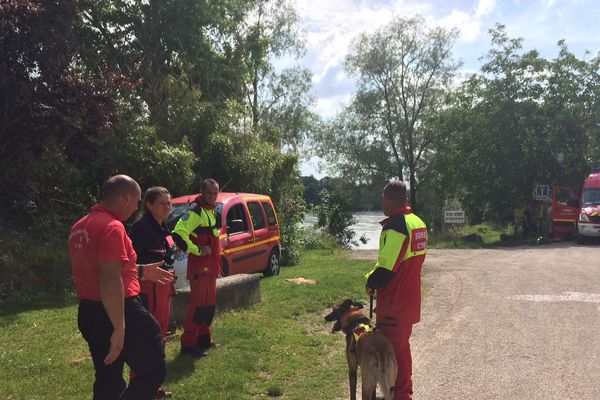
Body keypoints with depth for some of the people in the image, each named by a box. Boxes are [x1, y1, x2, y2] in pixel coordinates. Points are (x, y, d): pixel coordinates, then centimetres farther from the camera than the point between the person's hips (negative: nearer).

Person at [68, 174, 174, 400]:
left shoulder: (79, 228, 13)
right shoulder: (112, 227, -19)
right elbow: (110, 281, -26)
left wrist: (140, 271, 25)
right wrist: (120, 328, -25)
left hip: (89, 313, 10)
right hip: (120, 312, -9)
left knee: (107, 380, 19)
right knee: (154, 370, 2)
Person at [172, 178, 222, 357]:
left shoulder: (211, 211, 15)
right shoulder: (196, 211, -16)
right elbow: (178, 234, -27)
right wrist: (197, 250, -22)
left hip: (210, 265, 10)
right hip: (199, 266, -10)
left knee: (209, 303, 15)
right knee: (198, 304, -8)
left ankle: (204, 338, 27)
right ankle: (188, 344, -1)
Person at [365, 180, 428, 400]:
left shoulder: (395, 225, -21)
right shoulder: (418, 222, 8)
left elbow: (387, 266, -25)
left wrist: (371, 282, -6)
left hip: (394, 301, -9)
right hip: (410, 299, 9)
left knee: (392, 350, 2)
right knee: (402, 346, 21)